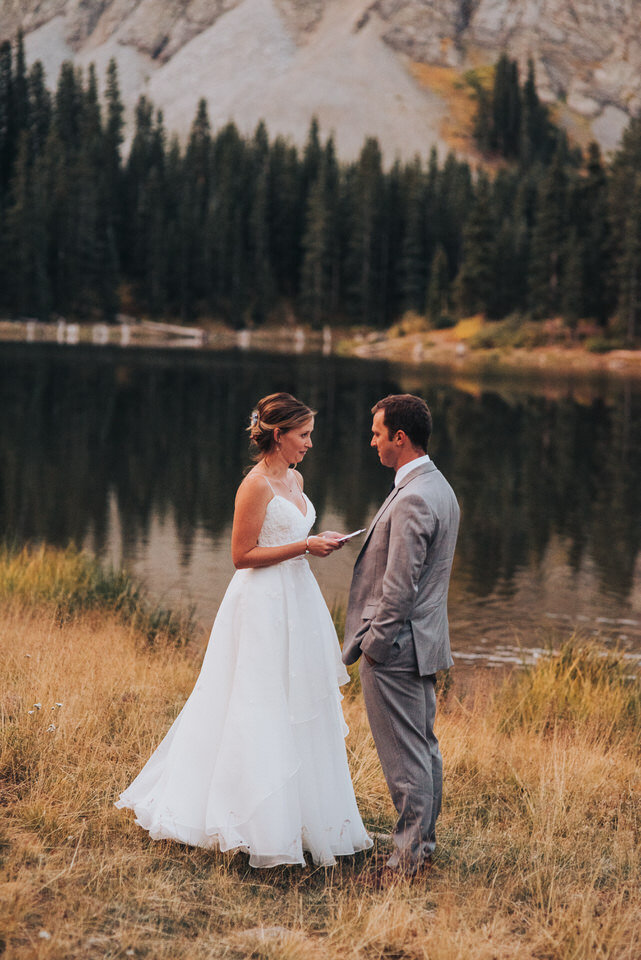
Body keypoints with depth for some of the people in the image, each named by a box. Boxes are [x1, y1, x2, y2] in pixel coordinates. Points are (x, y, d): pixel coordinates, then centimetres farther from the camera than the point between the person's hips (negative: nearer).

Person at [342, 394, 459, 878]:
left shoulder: (412, 499, -22)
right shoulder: (439, 487, 11)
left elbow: (399, 585, -23)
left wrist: (374, 641, -13)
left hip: (396, 646, -10)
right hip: (425, 639, 10)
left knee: (406, 757, -3)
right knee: (425, 748, 17)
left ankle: (408, 859, 5)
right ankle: (424, 842, 27)